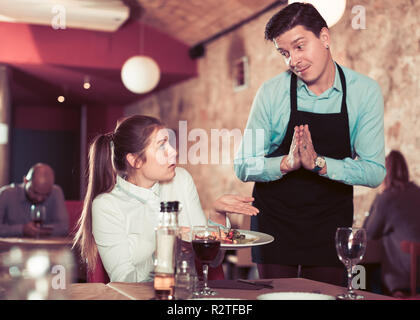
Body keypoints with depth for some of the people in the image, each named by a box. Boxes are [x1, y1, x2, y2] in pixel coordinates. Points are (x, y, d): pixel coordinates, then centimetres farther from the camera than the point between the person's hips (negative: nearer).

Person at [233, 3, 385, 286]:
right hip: (274, 218, 0)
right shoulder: (271, 92, -11)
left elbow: (375, 172, -12)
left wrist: (318, 163, -26)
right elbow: (244, 167, -9)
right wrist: (287, 163, -28)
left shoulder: (365, 91, -9)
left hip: (331, 220, 1)